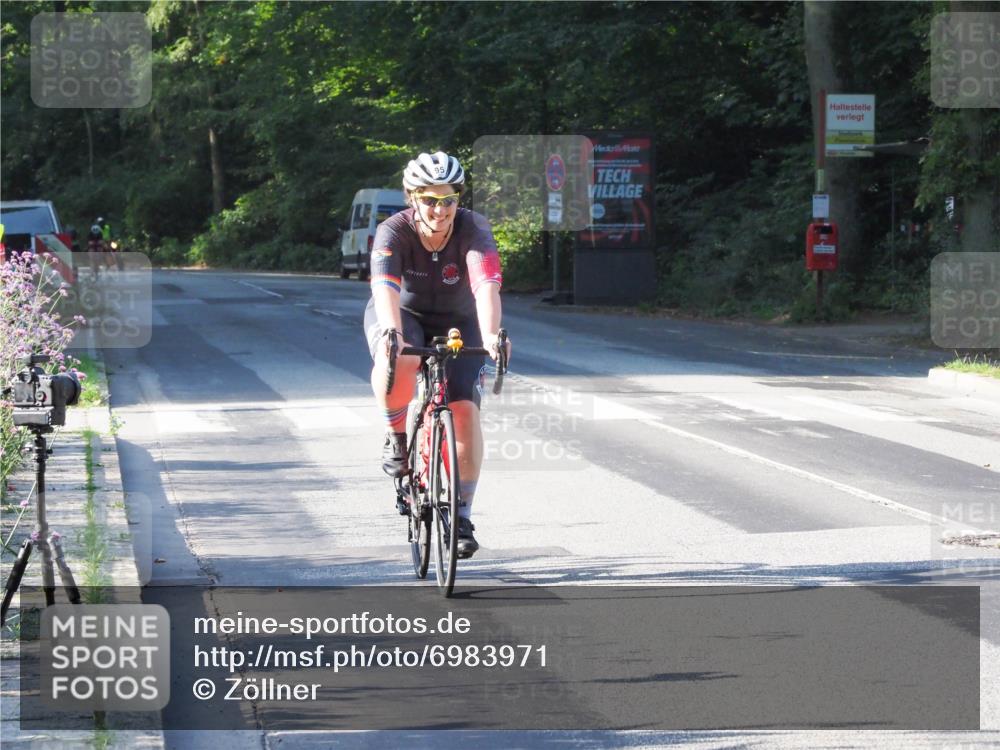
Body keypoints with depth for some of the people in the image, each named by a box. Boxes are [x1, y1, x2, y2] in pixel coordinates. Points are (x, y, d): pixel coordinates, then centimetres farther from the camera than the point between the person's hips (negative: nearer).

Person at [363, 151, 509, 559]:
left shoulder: (473, 230, -25)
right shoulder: (393, 232, -26)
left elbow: (486, 284, -41)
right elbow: (385, 286, -42)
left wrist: (490, 334, -59)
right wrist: (392, 334, -61)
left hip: (457, 322, 2)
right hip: (402, 315, -2)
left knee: (465, 408, -14)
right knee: (398, 362, -37)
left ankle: (461, 515, -2)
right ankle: (396, 436, -9)